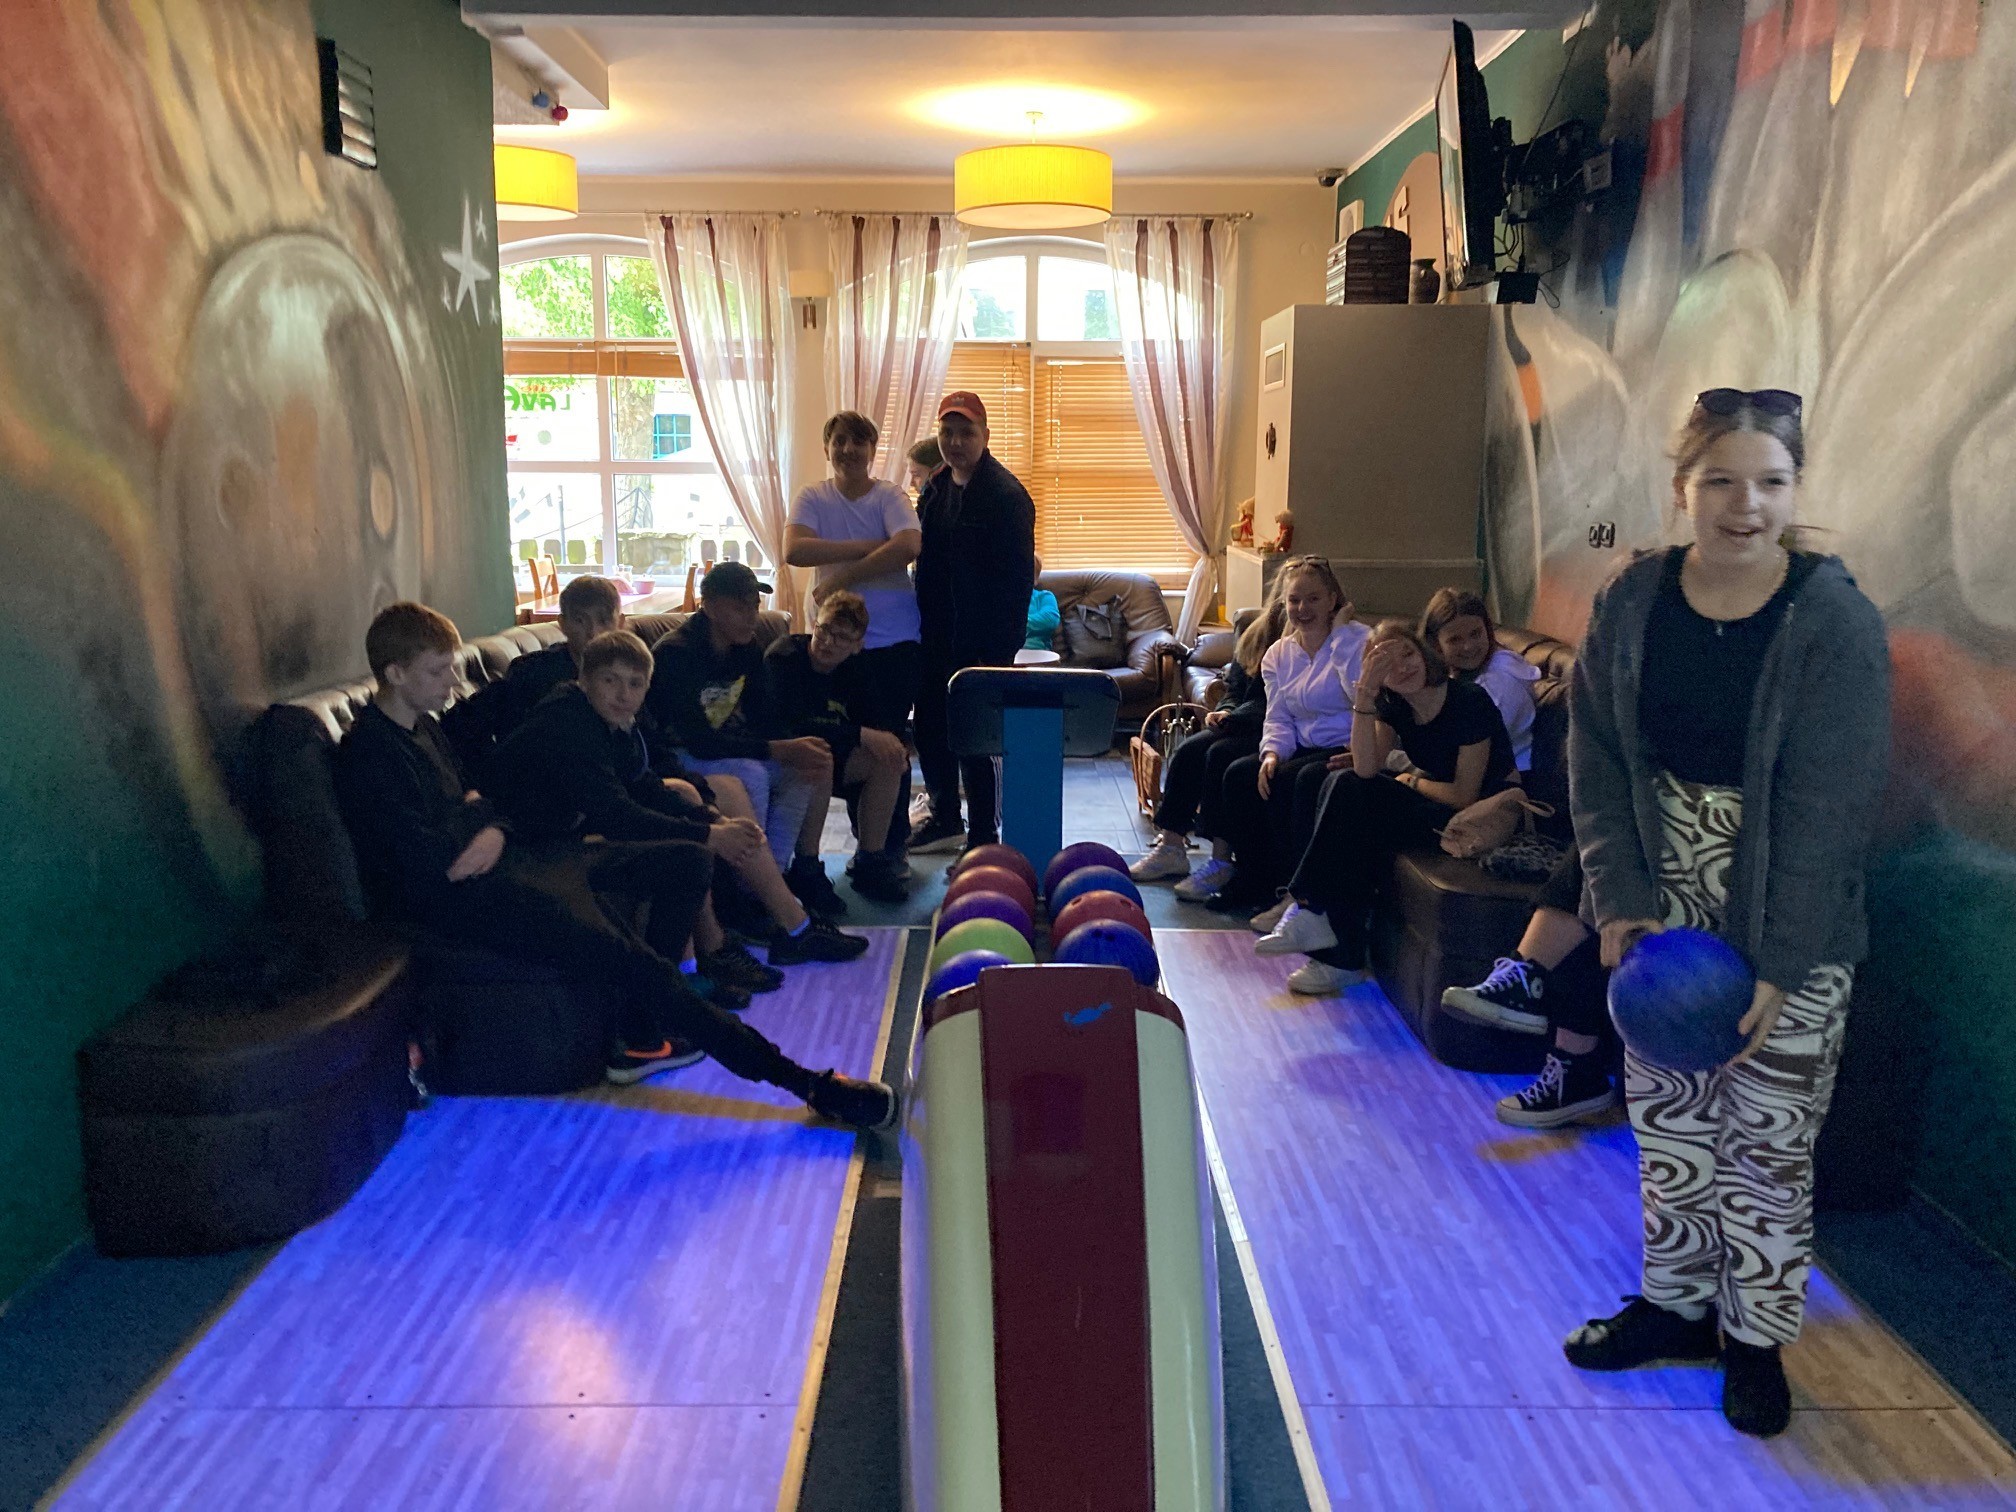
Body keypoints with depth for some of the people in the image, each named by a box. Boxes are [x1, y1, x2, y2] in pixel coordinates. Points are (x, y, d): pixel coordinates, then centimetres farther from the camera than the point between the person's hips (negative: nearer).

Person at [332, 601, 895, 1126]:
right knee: (634, 963, -27)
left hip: (499, 861, 11)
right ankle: (804, 1082, -21)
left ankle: (639, 1035, -1)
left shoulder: (425, 727, 17)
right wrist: (474, 814, 0)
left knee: (688, 862, 7)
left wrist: (492, 831, -4)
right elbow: (434, 863, -20)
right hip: (457, 898, -11)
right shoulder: (369, 756, -14)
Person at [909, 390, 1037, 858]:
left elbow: (1018, 578, -17)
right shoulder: (935, 488, 11)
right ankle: (944, 818, 34)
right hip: (936, 637, 8)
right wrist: (922, 624, 13)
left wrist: (997, 651, -21)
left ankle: (983, 837, 11)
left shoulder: (1006, 495, -14)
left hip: (981, 643, -8)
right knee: (930, 730, 16)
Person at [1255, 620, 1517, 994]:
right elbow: (1367, 768, -15)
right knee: (1345, 785, -14)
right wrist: (1363, 693, -22)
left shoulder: (1468, 701, -20)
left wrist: (1413, 781, -4)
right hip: (1436, 806, 7)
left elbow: (1465, 796, -19)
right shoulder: (1393, 704, 1)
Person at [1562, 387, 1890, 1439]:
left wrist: (1777, 966, -18)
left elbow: (1829, 810, -15)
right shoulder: (1632, 601, -5)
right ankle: (1677, 1303, 32)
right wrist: (1621, 899, -10)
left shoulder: (1836, 622, -14)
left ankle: (1756, 1335, 25)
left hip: (1789, 922, -3)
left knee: (1767, 1140, 5)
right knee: (1665, 1116, 13)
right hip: (1666, 907, 3)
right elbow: (1596, 759, -1)